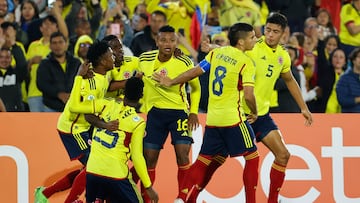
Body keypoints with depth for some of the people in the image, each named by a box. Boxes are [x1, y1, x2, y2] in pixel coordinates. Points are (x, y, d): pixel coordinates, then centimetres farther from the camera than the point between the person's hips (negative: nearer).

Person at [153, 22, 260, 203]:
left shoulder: (217, 53, 8)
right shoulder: (246, 62, -10)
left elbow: (194, 72, 12)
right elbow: (248, 95, -16)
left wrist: (170, 82, 24)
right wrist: (254, 113, 2)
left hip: (212, 118, 6)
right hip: (233, 118, -6)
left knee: (203, 160, 12)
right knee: (252, 157, 5)